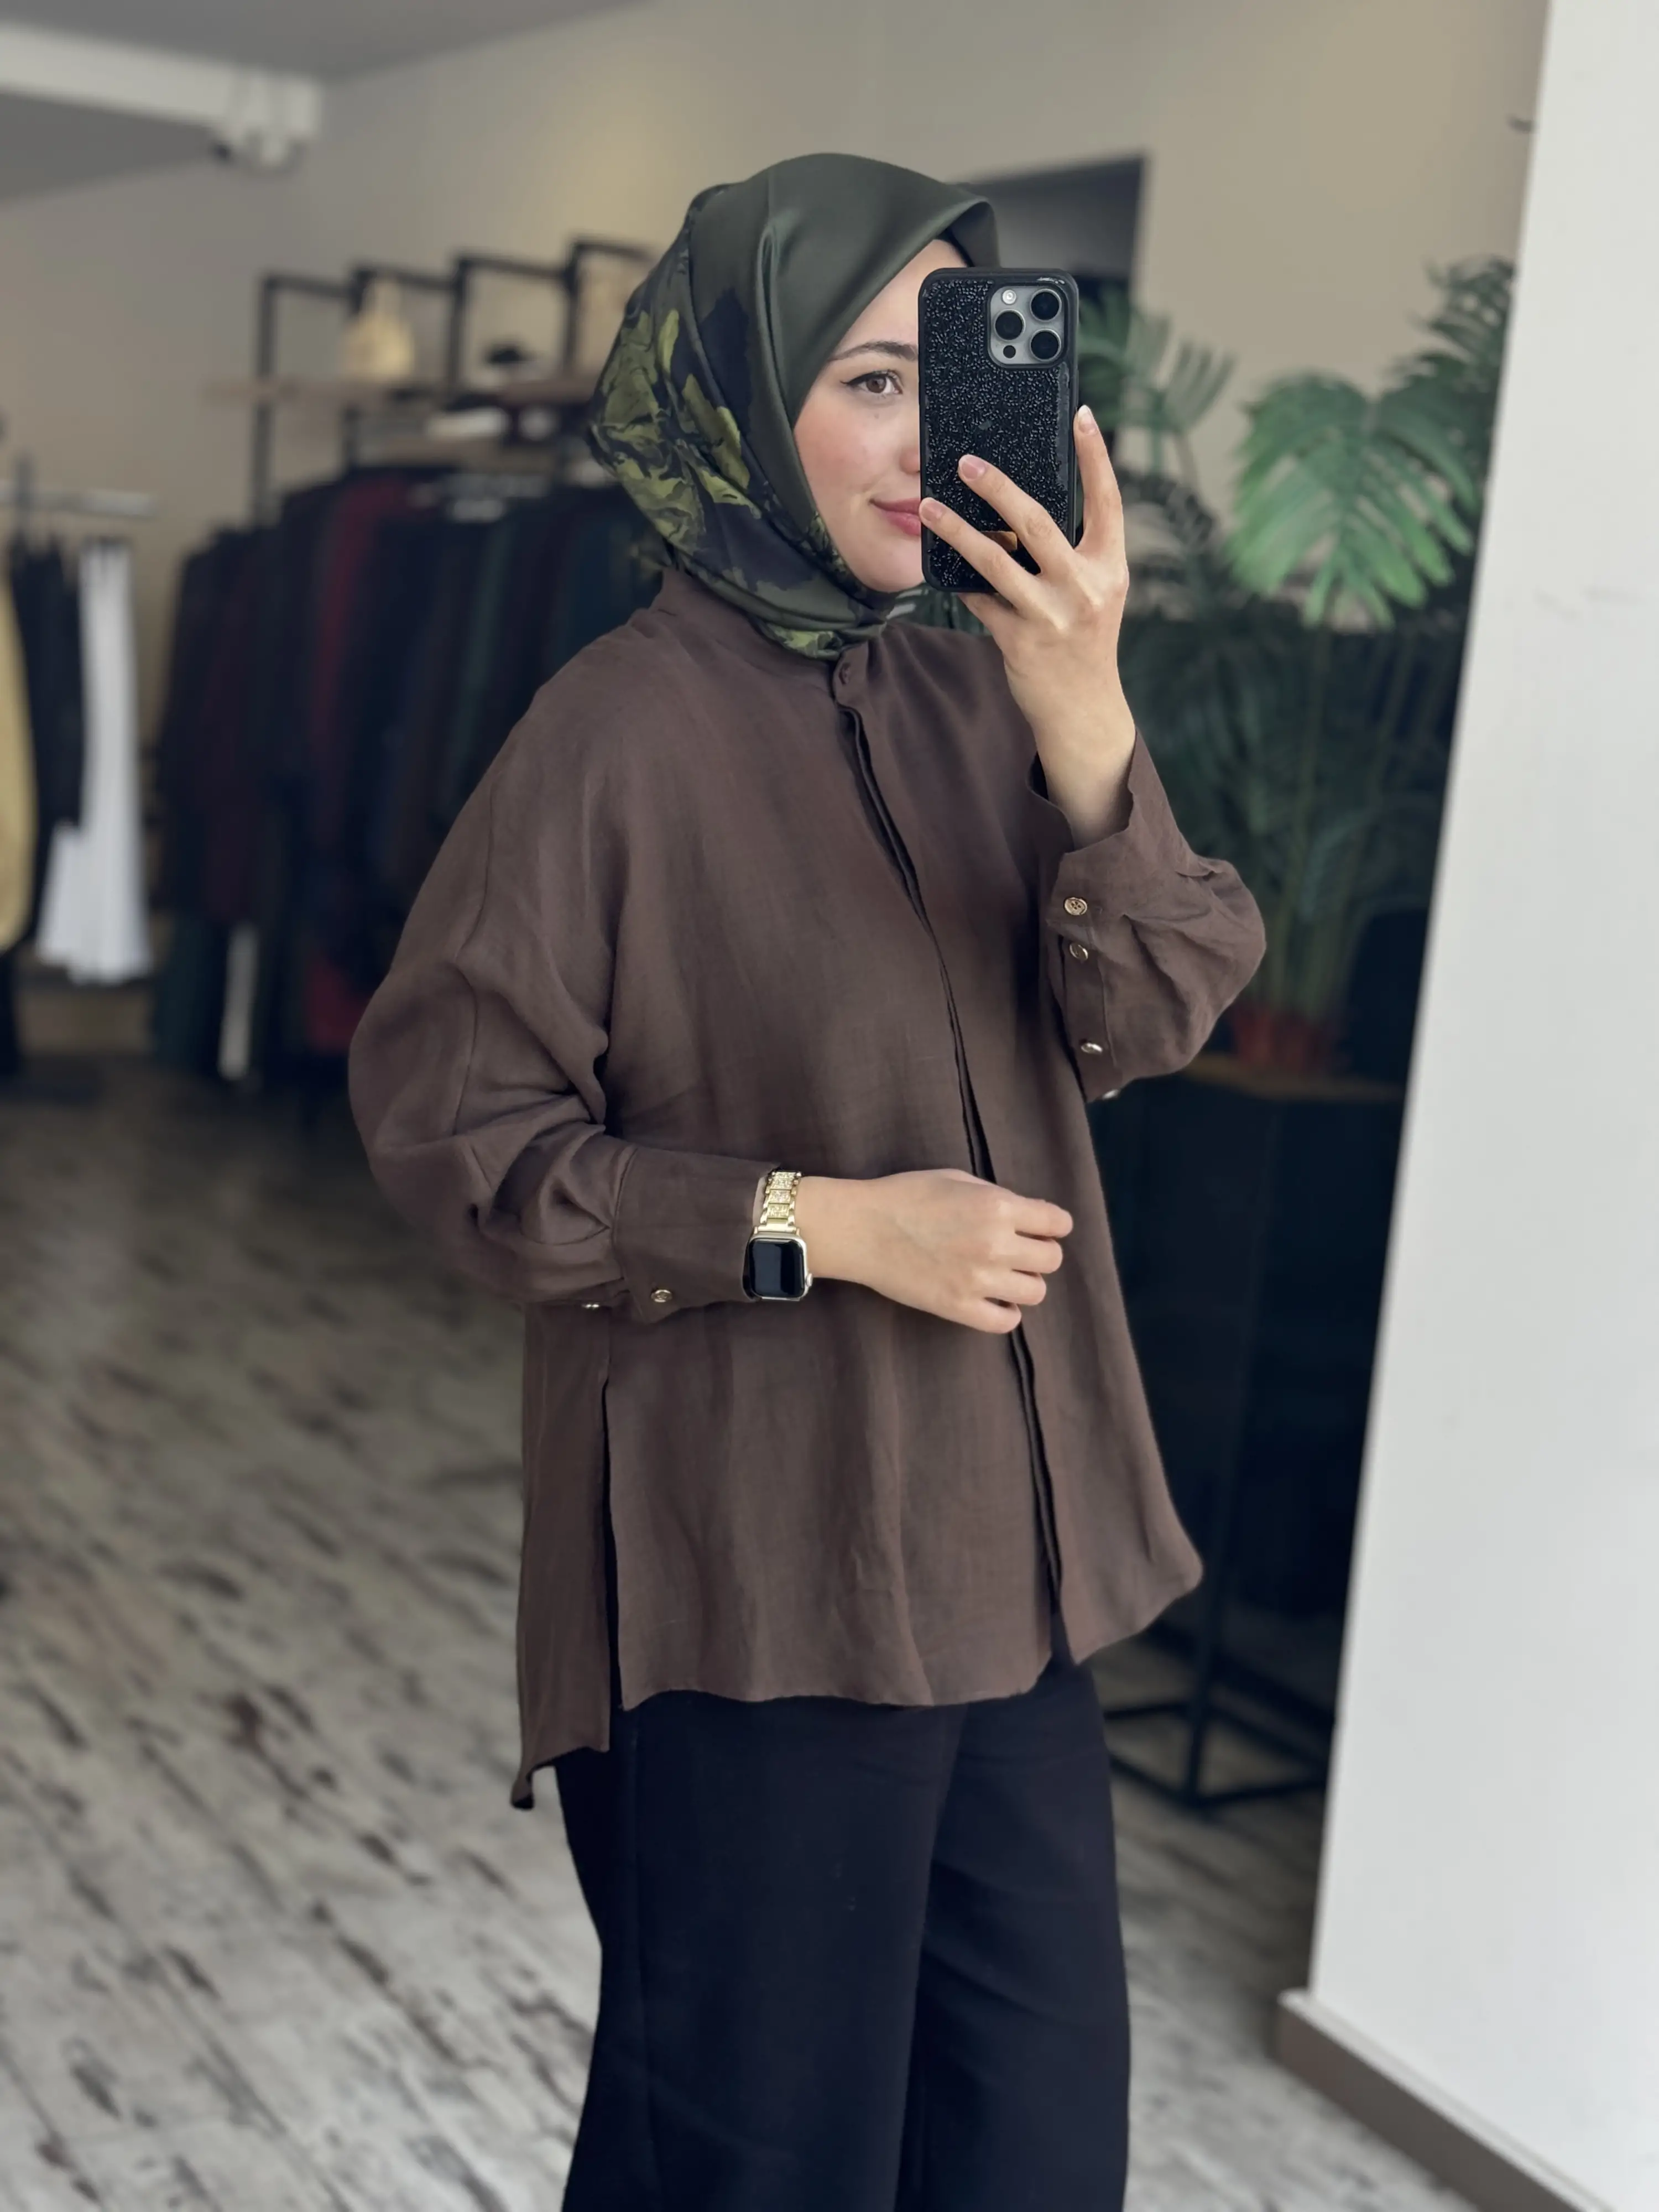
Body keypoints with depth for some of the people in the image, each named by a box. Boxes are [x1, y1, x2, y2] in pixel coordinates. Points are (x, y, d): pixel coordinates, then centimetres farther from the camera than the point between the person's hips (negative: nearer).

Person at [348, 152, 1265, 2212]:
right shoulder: (623, 728, -13)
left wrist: (1087, 727, -22)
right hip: (752, 1579, -6)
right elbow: (446, 1120, -12)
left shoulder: (976, 694, 4)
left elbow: (1151, 1014, -6)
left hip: (1003, 1556, 6)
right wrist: (816, 1224, -17)